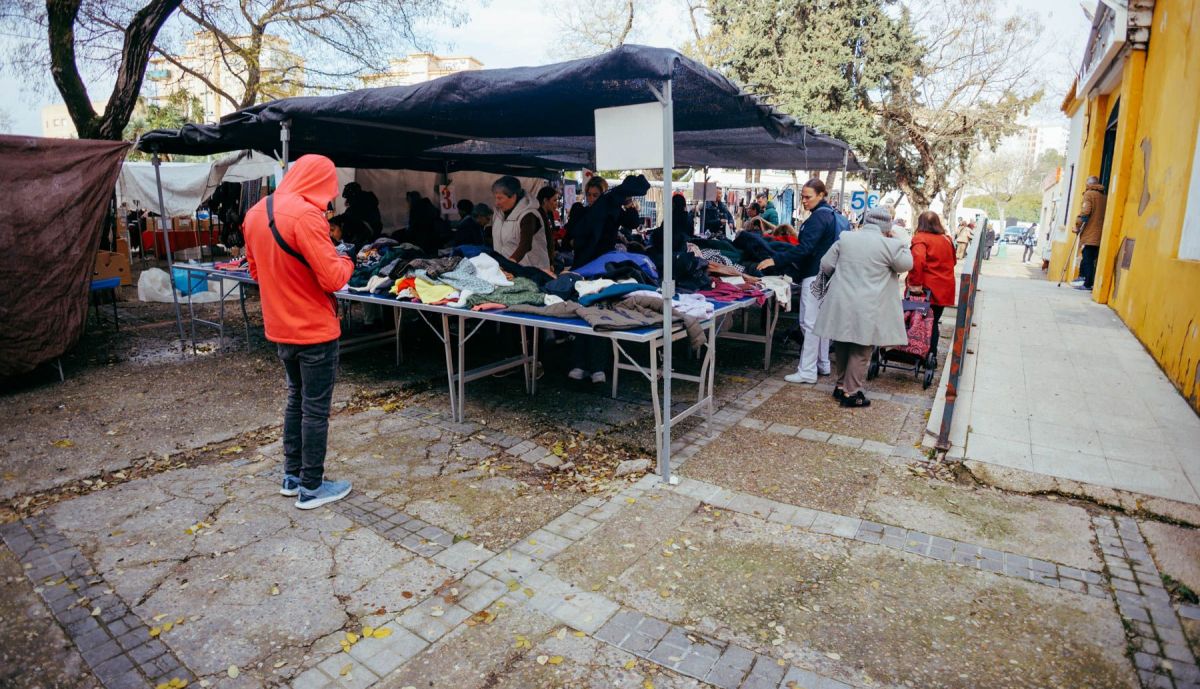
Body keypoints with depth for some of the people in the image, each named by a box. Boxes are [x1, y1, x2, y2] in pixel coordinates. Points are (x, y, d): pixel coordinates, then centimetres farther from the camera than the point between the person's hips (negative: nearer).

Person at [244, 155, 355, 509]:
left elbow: (256, 270, 15)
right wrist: (346, 263, -3)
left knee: (296, 398, 20)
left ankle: (291, 475, 30)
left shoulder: (256, 213, 6)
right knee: (316, 408, 4)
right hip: (315, 329, -8)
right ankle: (311, 487, 15)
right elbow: (333, 278, -22)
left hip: (280, 327, 8)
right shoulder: (306, 216, -22)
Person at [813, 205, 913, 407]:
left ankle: (840, 385, 29)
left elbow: (826, 265, 8)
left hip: (841, 304, 4)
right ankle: (851, 392, 9)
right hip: (867, 310, -4)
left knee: (842, 347, 17)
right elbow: (906, 264, 6)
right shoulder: (889, 245, -9)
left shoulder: (845, 238, 3)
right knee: (861, 351, 4)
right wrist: (901, 242, 16)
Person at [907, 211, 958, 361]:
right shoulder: (946, 239, 8)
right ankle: (932, 355, 19)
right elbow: (953, 261, 21)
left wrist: (915, 283, -23)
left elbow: (917, 260, -27)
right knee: (933, 323, 14)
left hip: (926, 289, -5)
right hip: (944, 289, 5)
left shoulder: (920, 238, -11)